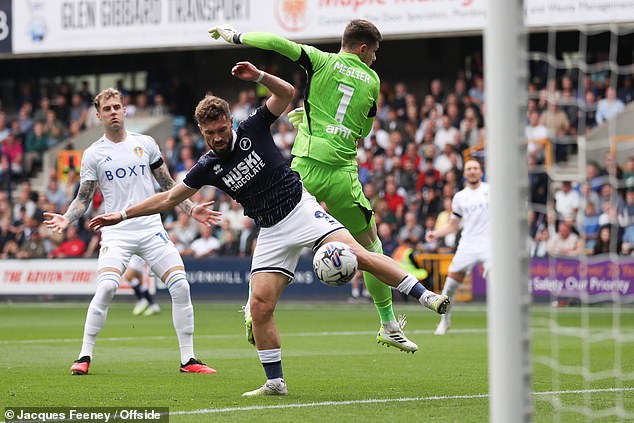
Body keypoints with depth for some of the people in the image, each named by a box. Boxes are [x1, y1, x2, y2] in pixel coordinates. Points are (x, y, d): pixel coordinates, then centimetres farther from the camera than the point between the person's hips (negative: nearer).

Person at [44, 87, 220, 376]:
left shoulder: (145, 144, 9)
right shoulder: (93, 154, 3)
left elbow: (168, 185, 16)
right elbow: (83, 198, 6)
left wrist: (191, 209, 7)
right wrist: (67, 219, -13)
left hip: (152, 230, 2)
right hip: (116, 233, -2)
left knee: (180, 286, -11)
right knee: (106, 288, -24)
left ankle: (188, 360, 0)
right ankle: (84, 357, -11)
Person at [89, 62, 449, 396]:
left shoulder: (253, 129, -4)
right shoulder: (208, 167, 3)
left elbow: (287, 93, -6)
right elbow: (169, 198, 11)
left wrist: (259, 76, -24)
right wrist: (122, 215, 9)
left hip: (302, 210, -3)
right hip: (272, 233, 3)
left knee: (359, 256, -23)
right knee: (260, 305, -8)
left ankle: (424, 295, -18)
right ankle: (275, 382, 2)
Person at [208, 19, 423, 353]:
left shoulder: (322, 61, 5)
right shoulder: (371, 80, 11)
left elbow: (274, 42, -8)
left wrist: (234, 36, 8)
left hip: (306, 168, -1)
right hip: (343, 173, 1)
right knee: (371, 247, 15)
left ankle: (254, 309, 1)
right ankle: (389, 325, 19)